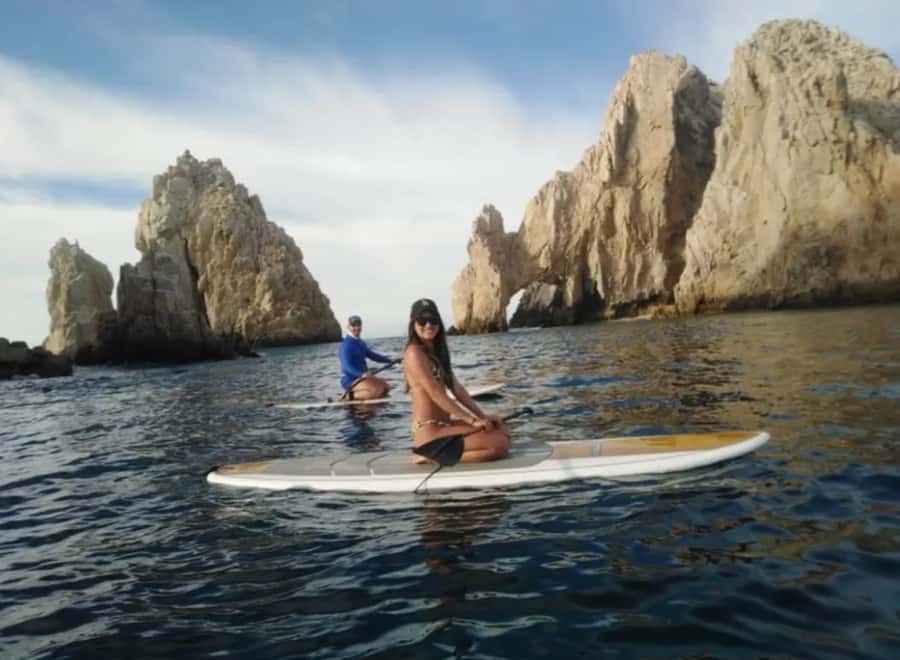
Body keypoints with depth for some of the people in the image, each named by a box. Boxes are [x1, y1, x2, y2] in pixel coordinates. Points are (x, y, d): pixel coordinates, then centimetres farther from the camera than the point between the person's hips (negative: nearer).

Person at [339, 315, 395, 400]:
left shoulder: (360, 343, 14)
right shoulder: (346, 345, -15)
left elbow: (372, 355, 24)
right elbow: (346, 367, -24)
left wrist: (389, 360, 14)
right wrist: (361, 374, -40)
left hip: (361, 377, 10)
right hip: (351, 380, -10)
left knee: (385, 386, 11)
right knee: (379, 390, -25)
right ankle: (351, 396, -12)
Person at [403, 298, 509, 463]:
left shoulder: (437, 352, 15)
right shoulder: (415, 353, -13)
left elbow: (457, 389, 12)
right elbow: (436, 394, -18)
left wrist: (482, 416, 3)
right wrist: (473, 420, -17)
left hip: (443, 424, 10)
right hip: (429, 432, -10)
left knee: (501, 431, 14)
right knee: (499, 444, -15)